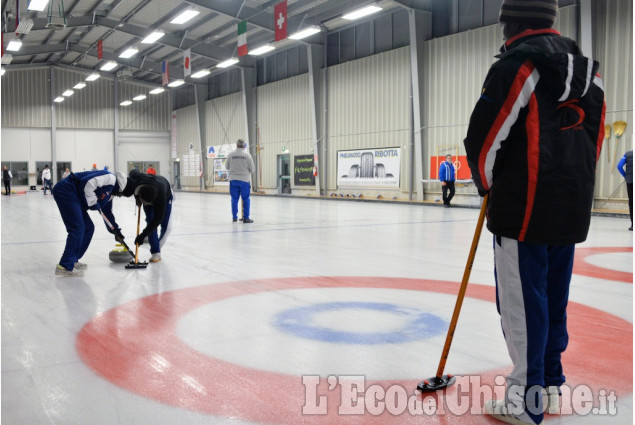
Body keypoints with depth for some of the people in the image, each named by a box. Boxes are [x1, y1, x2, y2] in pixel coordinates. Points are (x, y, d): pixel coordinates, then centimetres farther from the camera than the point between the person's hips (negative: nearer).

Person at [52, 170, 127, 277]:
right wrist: (92, 203, -13)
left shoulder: (109, 192, 21)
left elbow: (107, 212, 28)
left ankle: (72, 261, 21)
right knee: (77, 228, -14)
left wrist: (115, 230, 28)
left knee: (88, 228, 13)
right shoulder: (110, 178, -9)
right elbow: (87, 182, -24)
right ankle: (65, 267, -13)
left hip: (75, 197, 11)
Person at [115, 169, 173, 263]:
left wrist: (143, 235, -45)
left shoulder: (161, 196, -49)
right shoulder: (134, 180, -41)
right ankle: (155, 252, -14)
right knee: (150, 220, -15)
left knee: (166, 224, -10)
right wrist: (137, 196, -15)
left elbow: (158, 219, -42)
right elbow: (134, 171, -14)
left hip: (165, 197, -3)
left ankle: (157, 247, 17)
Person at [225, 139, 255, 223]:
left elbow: (227, 167, 8)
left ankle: (234, 217, 14)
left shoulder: (230, 155, -2)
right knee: (245, 199, 4)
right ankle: (246, 218, 5)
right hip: (244, 179, -2)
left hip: (233, 179, 2)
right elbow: (252, 169, -2)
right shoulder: (247, 155, -7)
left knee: (234, 199, 9)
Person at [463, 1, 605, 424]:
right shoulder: (587, 68, 14)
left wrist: (489, 183, 6)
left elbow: (485, 138, -13)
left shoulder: (517, 64, -12)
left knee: (522, 301, 0)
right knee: (554, 298, 17)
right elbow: (595, 139, 15)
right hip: (573, 210, 8)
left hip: (524, 209, -8)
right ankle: (551, 385, 29)